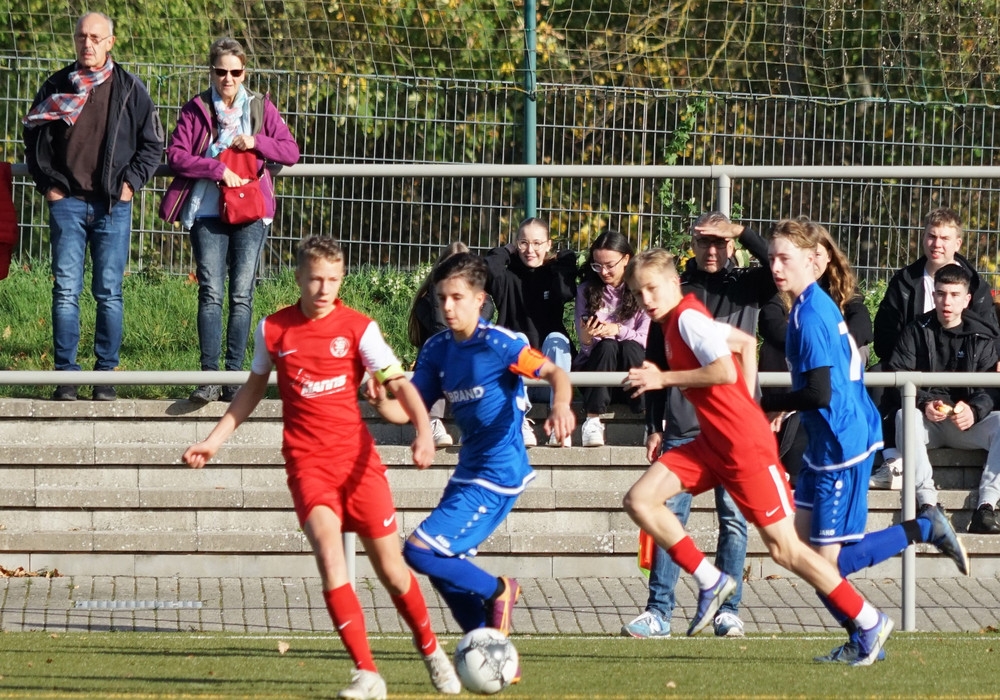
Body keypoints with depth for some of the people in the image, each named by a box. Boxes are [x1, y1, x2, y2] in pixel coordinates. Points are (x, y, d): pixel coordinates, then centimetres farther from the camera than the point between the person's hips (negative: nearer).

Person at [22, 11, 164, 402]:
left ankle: (106, 374, 6)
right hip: (67, 202, 1)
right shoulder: (57, 87, 7)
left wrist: (131, 182, -1)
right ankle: (66, 374, -1)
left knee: (109, 293, 0)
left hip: (112, 205, -1)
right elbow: (34, 137, 15)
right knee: (66, 291, -3)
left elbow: (153, 143, 10)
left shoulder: (129, 90, 4)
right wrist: (47, 183, 5)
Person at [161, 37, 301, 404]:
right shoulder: (196, 109, 6)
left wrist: (256, 143, -9)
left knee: (242, 295, -1)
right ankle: (209, 376, -11)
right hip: (207, 212, -1)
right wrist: (218, 169, -13)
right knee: (211, 293, -8)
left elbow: (291, 152, 7)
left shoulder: (261, 107, 10)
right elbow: (176, 155, -3)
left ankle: (235, 375, 2)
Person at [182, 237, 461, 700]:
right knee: (328, 549, -22)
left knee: (390, 566, 5)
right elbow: (254, 388, 19)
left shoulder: (358, 328, -3)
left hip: (357, 457, 0)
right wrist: (215, 440, 16)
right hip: (307, 461, 0)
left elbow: (399, 383, -8)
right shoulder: (273, 330, 3)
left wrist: (423, 431, -26)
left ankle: (431, 651, 32)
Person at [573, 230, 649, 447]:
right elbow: (584, 344, 0)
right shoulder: (587, 290, 5)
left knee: (628, 347, -32)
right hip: (593, 367, 1)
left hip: (632, 366, -1)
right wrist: (586, 338, -24)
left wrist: (619, 330, -26)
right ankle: (593, 420, -37)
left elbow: (647, 338, -7)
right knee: (607, 346, -31)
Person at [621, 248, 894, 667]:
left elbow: (724, 370, -27)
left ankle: (869, 622, 3)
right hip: (713, 442, 10)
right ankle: (711, 582, 6)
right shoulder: (676, 321, 13)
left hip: (744, 444, -10)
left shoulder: (687, 318, -14)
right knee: (639, 500, -1)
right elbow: (746, 342, 23)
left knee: (784, 547, -6)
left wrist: (664, 379, -20)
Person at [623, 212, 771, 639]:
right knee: (670, 515, -3)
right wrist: (653, 427, 6)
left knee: (734, 518, 1)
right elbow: (656, 363, 11)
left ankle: (728, 611, 7)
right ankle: (659, 612, -2)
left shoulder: (746, 286, 7)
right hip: (682, 425, 1)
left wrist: (742, 232, -12)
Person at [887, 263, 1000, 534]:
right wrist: (924, 404, -25)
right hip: (927, 421, -1)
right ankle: (927, 503, -41)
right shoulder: (917, 331, 7)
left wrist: (975, 410, -26)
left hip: (967, 423, 1)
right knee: (904, 417, -34)